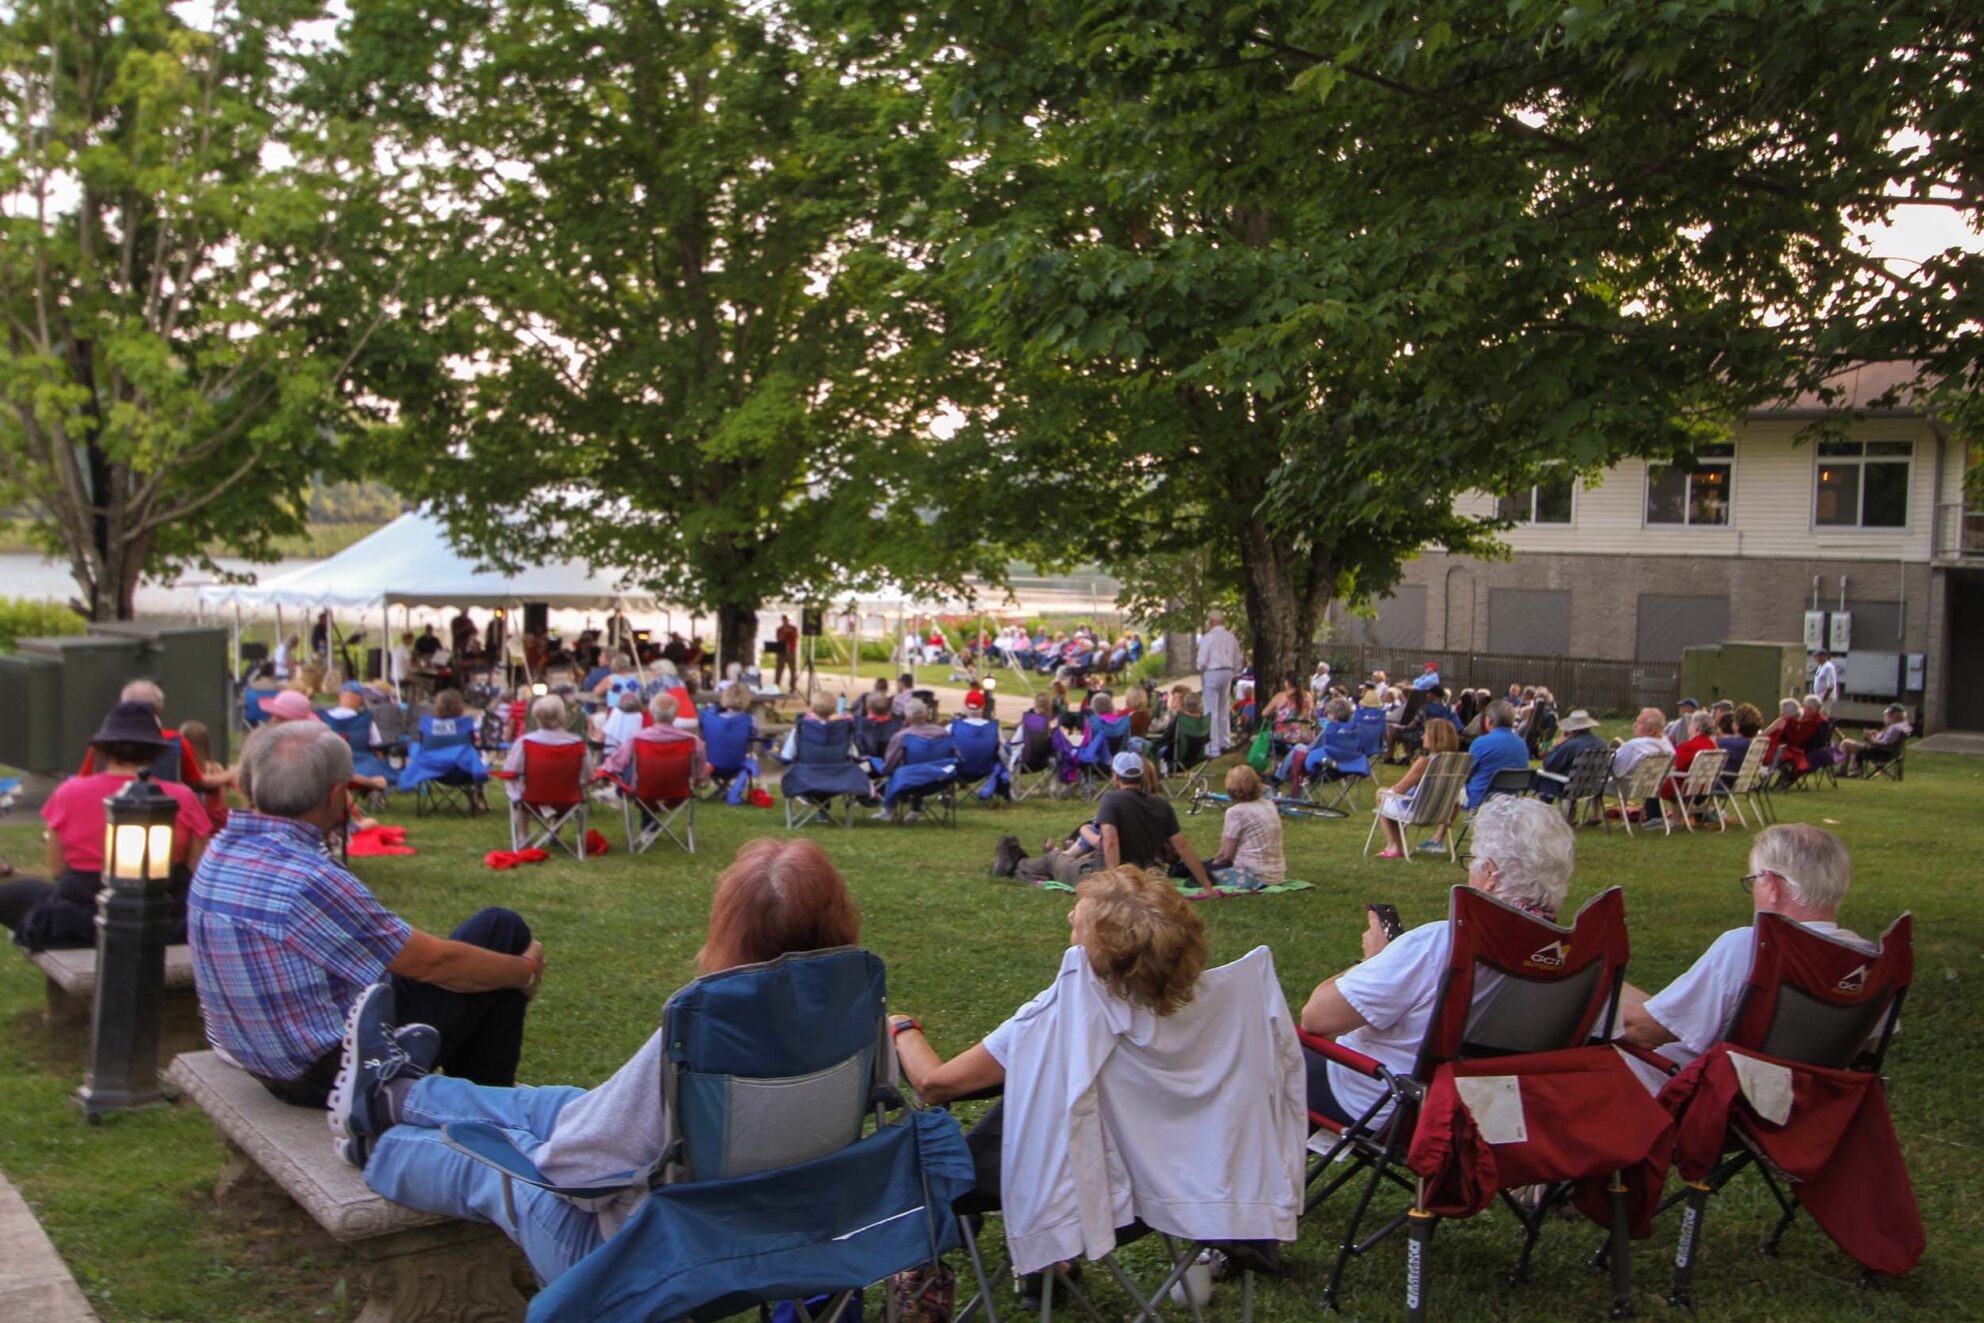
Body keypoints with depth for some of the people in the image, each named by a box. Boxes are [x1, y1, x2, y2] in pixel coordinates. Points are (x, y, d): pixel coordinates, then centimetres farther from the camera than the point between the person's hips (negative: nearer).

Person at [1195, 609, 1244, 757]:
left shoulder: (1208, 637, -11)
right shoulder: (1231, 637, 7)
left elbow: (1202, 661, -13)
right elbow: (1238, 659, 11)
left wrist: (1201, 672, 3)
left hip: (1212, 673, -6)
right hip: (1228, 672, 6)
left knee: (1211, 711, -3)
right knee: (1224, 710, 18)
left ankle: (1213, 748, -5)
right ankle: (1224, 743, 24)